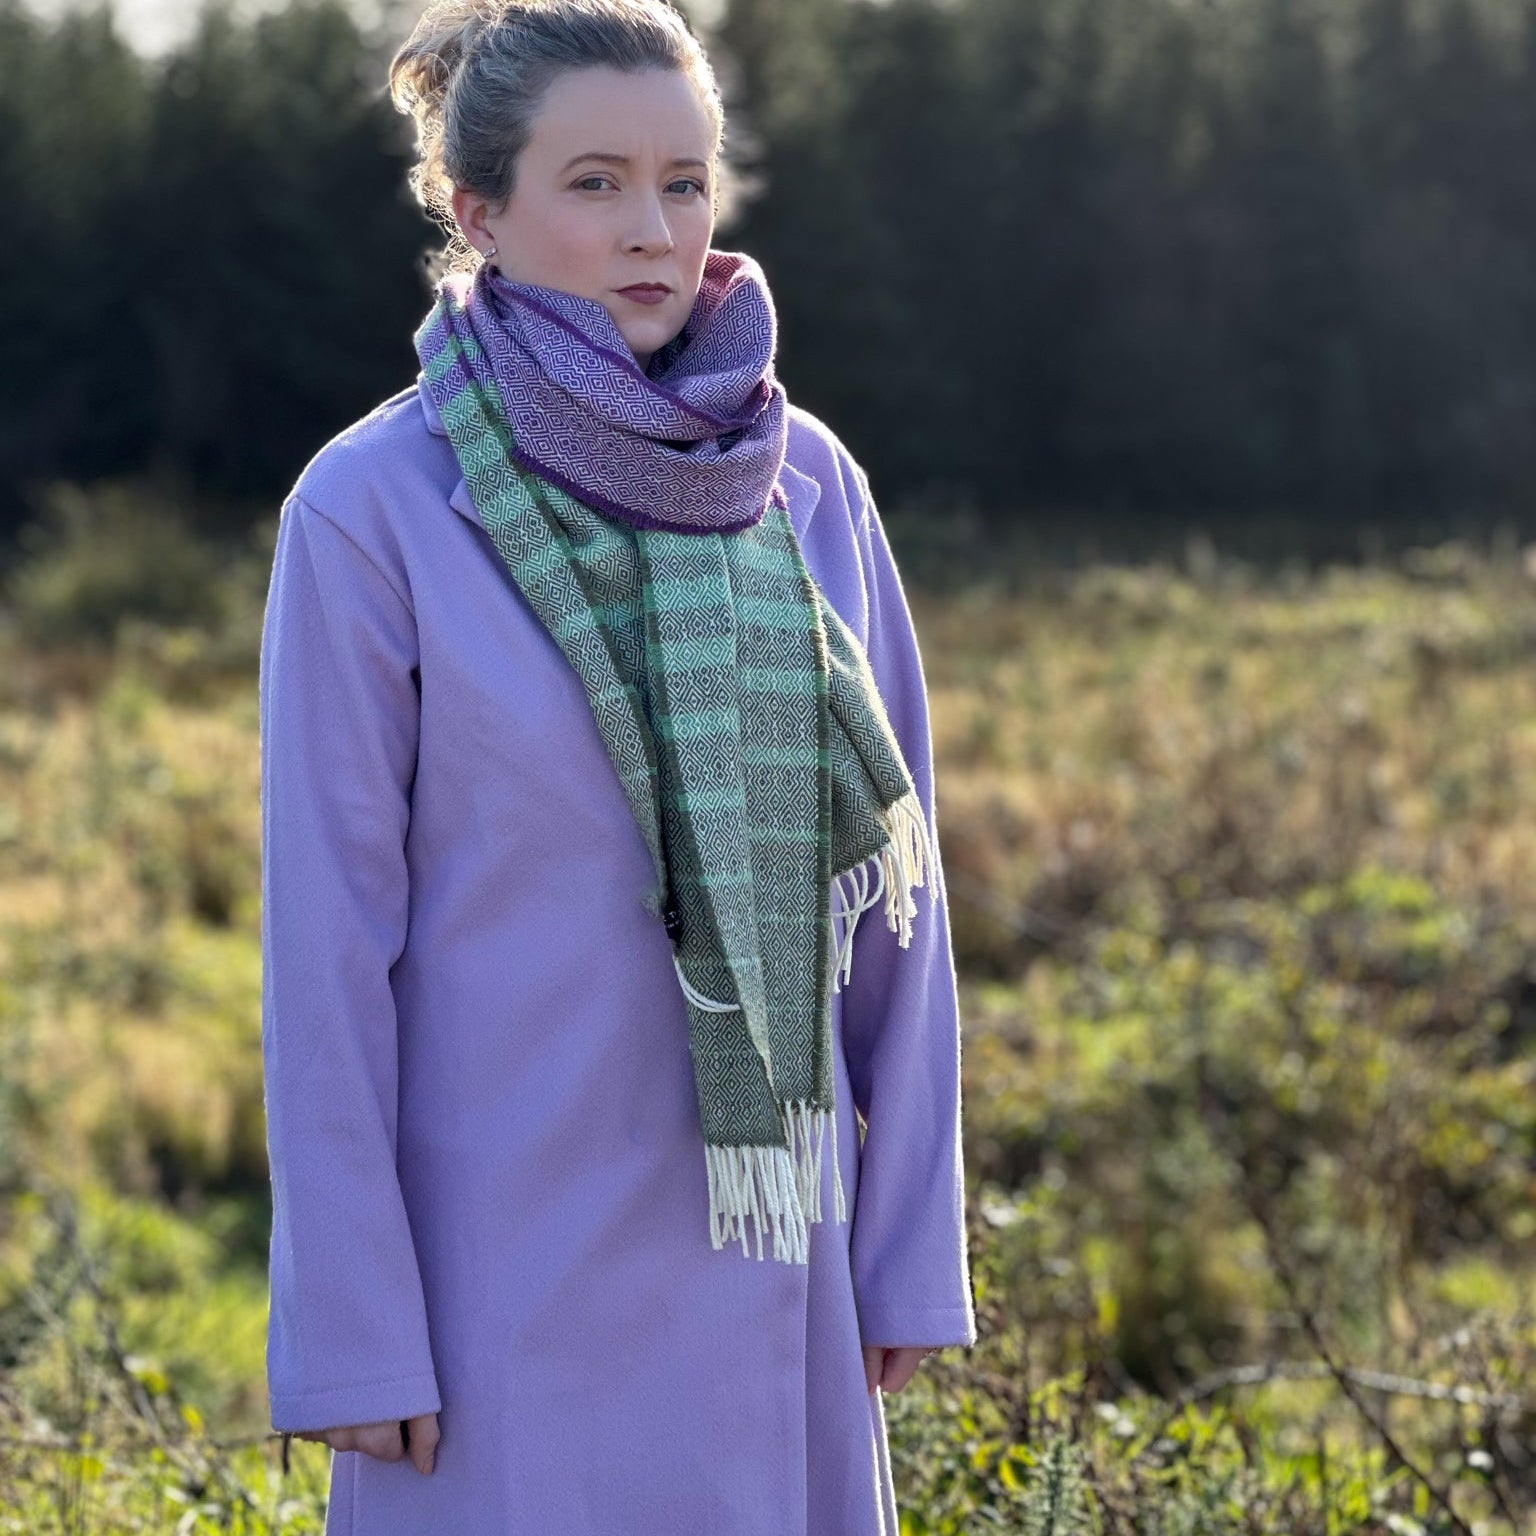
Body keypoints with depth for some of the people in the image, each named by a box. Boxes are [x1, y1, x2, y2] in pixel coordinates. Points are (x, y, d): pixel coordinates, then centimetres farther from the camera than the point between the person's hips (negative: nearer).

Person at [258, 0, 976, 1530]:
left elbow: (889, 882, 8)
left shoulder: (804, 483, 3)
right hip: (507, 1250, -4)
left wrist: (909, 1242, 6)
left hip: (759, 1259, 4)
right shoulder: (371, 509, -9)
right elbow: (328, 940, -8)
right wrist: (351, 1334, -9)